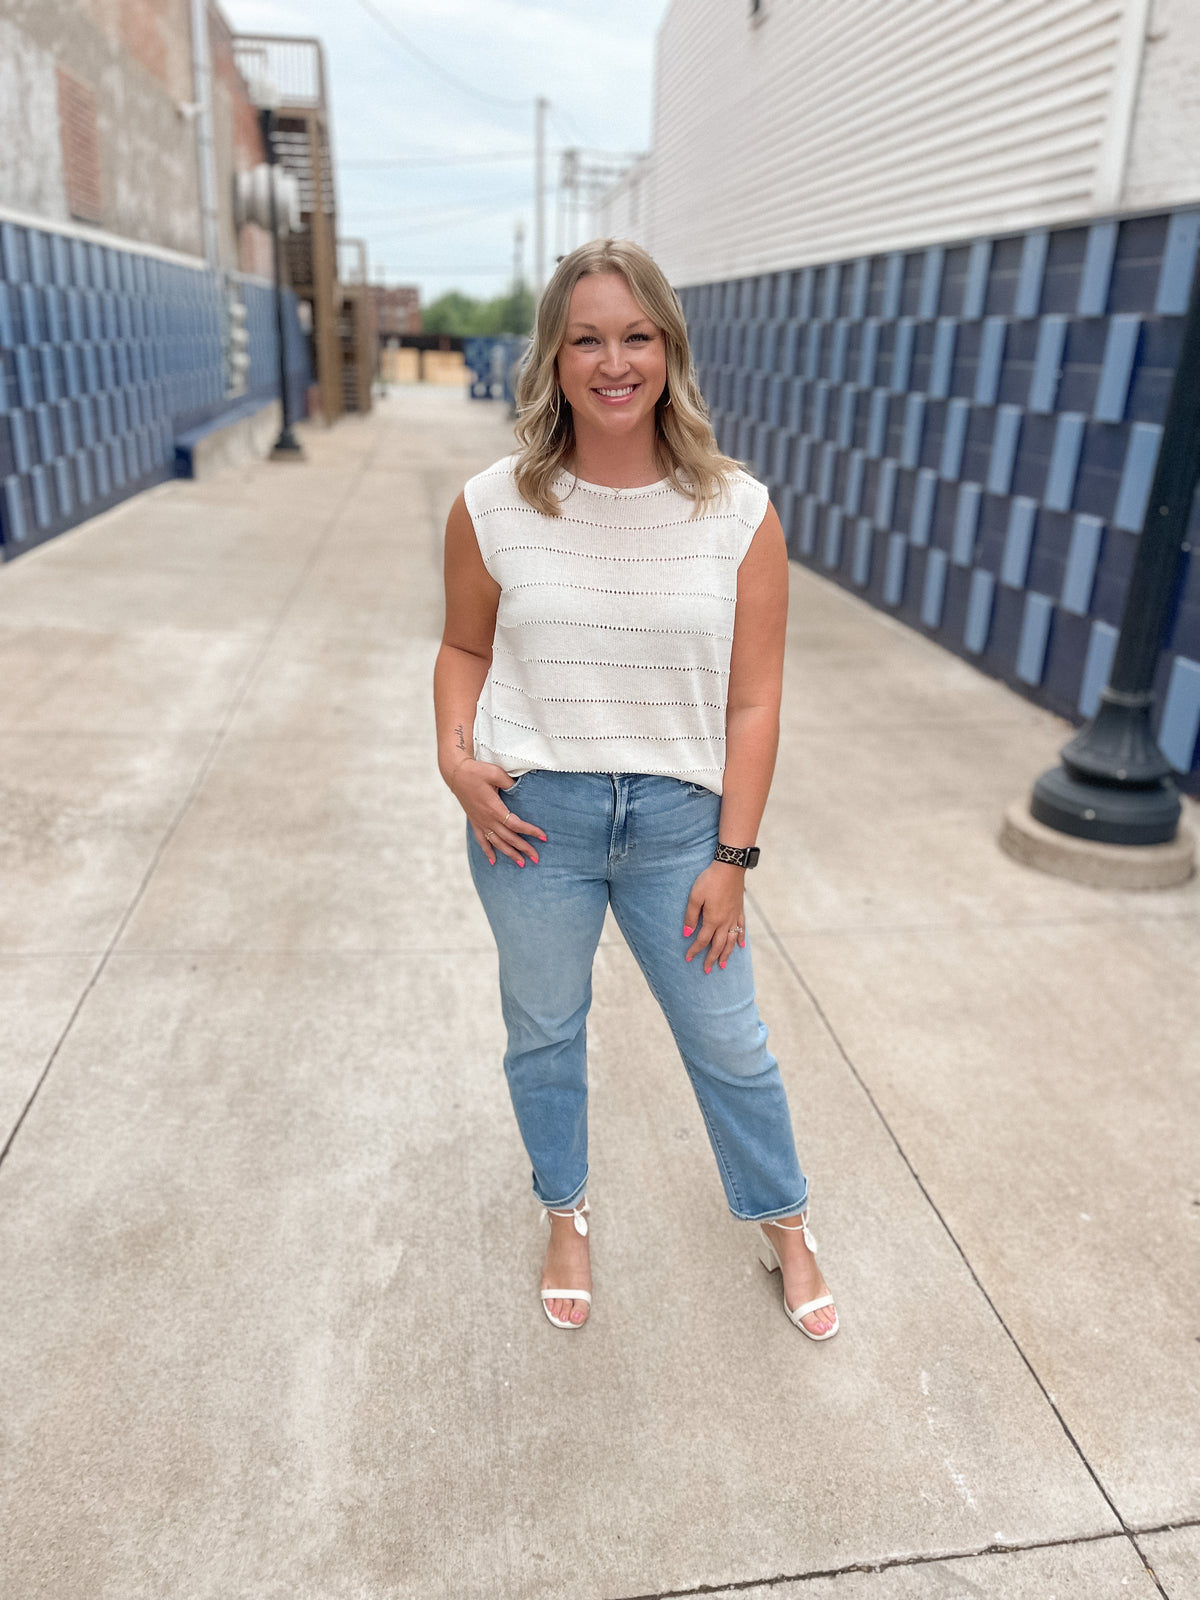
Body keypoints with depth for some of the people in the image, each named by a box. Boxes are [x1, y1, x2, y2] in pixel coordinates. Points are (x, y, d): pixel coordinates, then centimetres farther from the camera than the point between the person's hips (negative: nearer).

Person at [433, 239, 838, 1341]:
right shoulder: (494, 507, -5)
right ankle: (568, 1216, 47)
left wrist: (732, 857, -7)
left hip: (679, 819, 0)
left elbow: (753, 699, -6)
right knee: (544, 1032, 18)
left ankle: (785, 1225, 43)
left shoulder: (738, 513, -8)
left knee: (729, 1042, 14)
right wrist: (455, 755, -9)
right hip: (531, 817, 1)